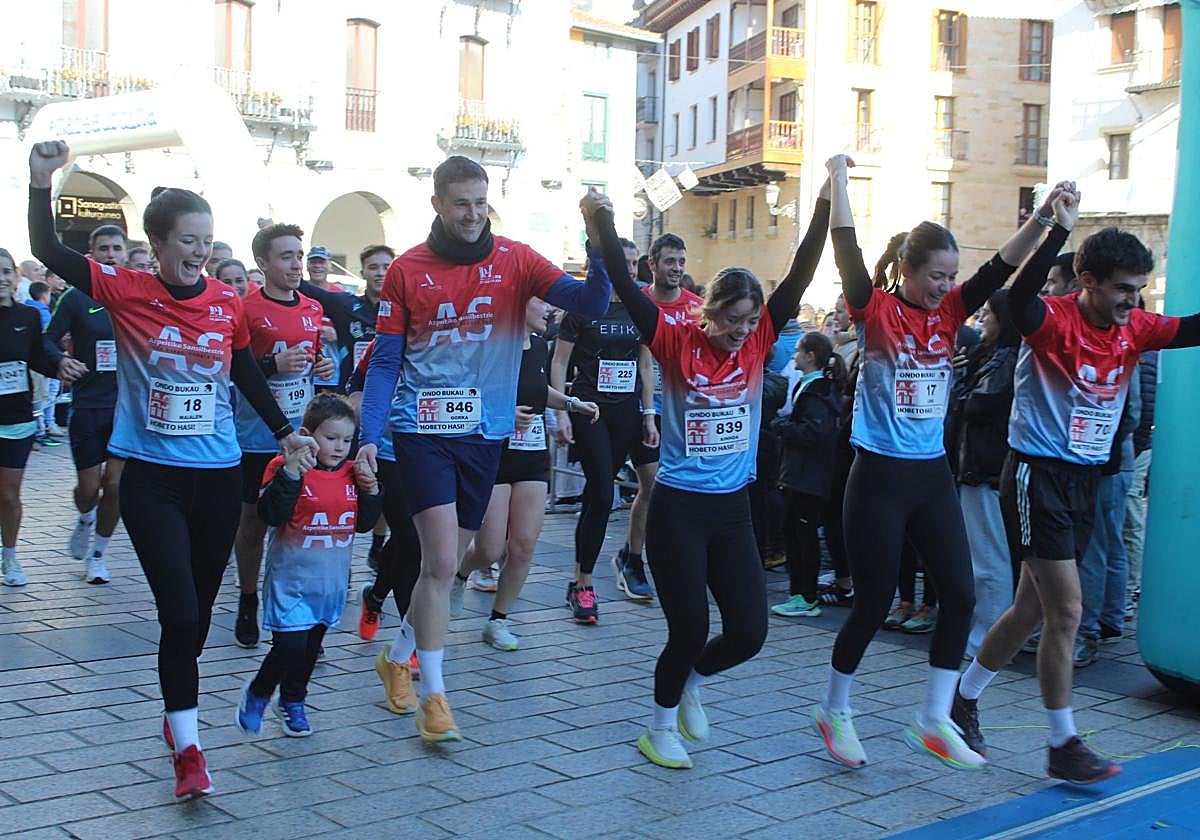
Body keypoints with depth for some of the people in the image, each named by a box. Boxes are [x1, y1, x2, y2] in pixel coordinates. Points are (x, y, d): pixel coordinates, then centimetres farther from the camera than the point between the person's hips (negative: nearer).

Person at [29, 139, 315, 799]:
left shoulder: (228, 303, 2)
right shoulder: (126, 292, -4)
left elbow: (247, 374, 16)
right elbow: (48, 251, -10)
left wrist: (285, 432, 22)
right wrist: (41, 182, -23)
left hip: (216, 476, 3)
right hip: (151, 477, -3)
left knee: (198, 611, 13)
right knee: (179, 612, -9)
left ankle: (177, 712, 35)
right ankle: (187, 751, 0)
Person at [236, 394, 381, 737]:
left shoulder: (352, 473, 6)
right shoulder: (285, 467, -12)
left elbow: (363, 524, 10)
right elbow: (272, 515, -25)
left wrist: (370, 492, -5)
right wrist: (290, 474, -34)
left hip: (331, 579, 6)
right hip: (291, 578, -6)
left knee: (311, 645, 17)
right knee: (290, 646, -12)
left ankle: (293, 702, 37)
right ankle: (256, 693, 15)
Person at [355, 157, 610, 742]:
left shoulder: (514, 261, 0)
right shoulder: (407, 271, -2)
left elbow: (590, 305, -11)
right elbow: (385, 362, 0)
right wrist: (369, 436, -10)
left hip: (485, 431, 3)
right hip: (423, 430, -3)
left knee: (447, 561, 14)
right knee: (441, 561, -11)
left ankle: (401, 654, 38)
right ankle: (433, 695, 1)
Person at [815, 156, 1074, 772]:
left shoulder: (948, 312, 6)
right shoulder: (876, 311, -9)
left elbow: (1002, 266, -1)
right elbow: (848, 252, -22)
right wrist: (839, 177, -25)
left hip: (933, 476, 6)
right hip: (879, 476, -6)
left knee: (959, 595, 2)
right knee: (873, 604, 2)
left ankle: (933, 722, 14)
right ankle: (833, 711, 23)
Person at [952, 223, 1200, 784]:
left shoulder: (1134, 328, 5)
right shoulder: (1055, 321, -16)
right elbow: (1018, 302, -38)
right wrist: (1059, 230, -45)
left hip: (1085, 479, 8)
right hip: (1038, 473, -8)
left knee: (1033, 608, 14)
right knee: (1065, 610, -8)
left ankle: (964, 697, 33)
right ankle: (1063, 746, 4)